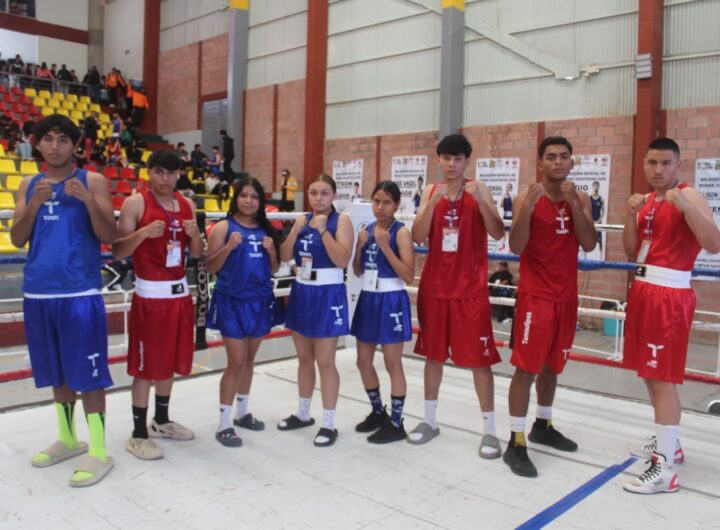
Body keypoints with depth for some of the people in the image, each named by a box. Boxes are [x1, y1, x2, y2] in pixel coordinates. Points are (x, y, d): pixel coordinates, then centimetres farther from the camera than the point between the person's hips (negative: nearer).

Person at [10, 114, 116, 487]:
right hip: (38, 293, 5)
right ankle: (68, 439, 31)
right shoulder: (28, 185, 13)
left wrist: (89, 200, -20)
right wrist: (34, 204, -11)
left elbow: (109, 237, -5)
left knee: (88, 374, -2)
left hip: (80, 293, -4)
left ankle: (98, 452, 7)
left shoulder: (93, 181, 1)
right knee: (57, 372, 15)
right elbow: (17, 240, 5)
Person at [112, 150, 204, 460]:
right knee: (145, 367, -1)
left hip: (180, 291, 6)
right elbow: (117, 252, -11)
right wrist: (143, 233, -26)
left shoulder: (186, 205, 9)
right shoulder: (136, 203, -8)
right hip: (150, 294, -6)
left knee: (170, 362, 16)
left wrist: (195, 234, -10)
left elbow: (197, 254, 11)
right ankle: (138, 434, 11)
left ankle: (162, 421, 32)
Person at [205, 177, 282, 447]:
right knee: (236, 362, -5)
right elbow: (210, 268, -9)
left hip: (260, 300, 5)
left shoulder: (266, 229, 8)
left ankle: (243, 412, 29)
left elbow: (274, 269, 13)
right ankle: (224, 424, 5)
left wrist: (272, 250, -6)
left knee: (249, 360, 14)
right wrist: (229, 247, -22)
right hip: (232, 302, -5)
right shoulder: (224, 227, -5)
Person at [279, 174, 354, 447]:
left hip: (328, 294, -6)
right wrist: (296, 230, -9)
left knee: (325, 361, -2)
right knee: (304, 358, 16)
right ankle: (303, 414, 31)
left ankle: (329, 424, 9)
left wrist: (322, 229, -21)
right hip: (301, 292, 6)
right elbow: (285, 256, 4)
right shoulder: (302, 219, 9)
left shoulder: (341, 220, -7)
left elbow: (342, 260, -18)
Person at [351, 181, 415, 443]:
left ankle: (396, 424, 16)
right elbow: (358, 272, 11)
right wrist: (360, 246, -6)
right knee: (363, 361, 14)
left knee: (393, 364, 2)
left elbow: (409, 276, -17)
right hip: (368, 299, 7)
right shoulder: (366, 230, 8)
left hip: (391, 301, -7)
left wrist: (385, 246, -22)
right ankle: (378, 412, 34)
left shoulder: (401, 232, -10)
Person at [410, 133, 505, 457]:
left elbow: (498, 233, -12)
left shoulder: (478, 190, -1)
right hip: (434, 286, 3)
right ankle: (430, 420, 26)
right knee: (433, 354, 12)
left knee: (479, 358, 0)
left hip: (470, 289, -3)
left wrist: (480, 199, -24)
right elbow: (418, 237, -6)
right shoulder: (431, 192, 5)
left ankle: (489, 429, 11)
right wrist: (433, 202, -18)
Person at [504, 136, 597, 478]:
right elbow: (516, 247, -17)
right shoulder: (527, 199, -7)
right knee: (526, 367, -6)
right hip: (535, 296, -5)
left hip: (567, 296, 5)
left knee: (552, 365, 17)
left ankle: (543, 426, 34)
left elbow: (589, 244, -6)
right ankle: (516, 443, 1)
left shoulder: (580, 199, 6)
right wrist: (527, 206, -27)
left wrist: (574, 202, -14)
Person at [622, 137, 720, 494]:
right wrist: (631, 215, -3)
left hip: (670, 294, -8)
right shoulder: (647, 200, 14)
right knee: (649, 373, 16)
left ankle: (665, 468, -4)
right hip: (644, 289, 8)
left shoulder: (688, 196, -9)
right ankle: (668, 442, 32)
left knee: (663, 378, -9)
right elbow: (632, 251, 11)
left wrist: (682, 204, -31)